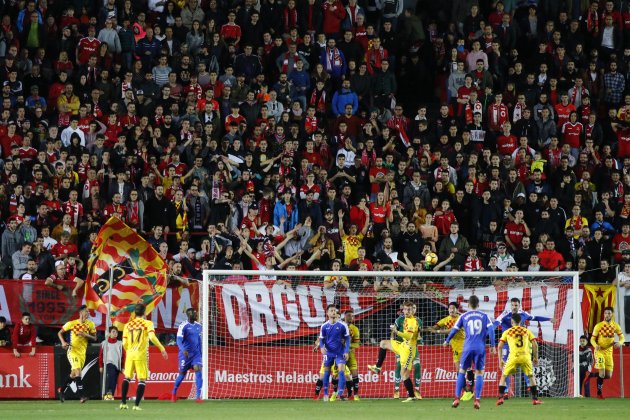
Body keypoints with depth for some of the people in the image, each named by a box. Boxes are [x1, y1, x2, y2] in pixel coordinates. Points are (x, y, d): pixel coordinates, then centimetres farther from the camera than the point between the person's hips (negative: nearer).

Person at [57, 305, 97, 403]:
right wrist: (63, 342, -13)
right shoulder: (72, 323, -7)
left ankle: (62, 390, 35)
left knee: (73, 375, 14)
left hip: (82, 352, 5)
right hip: (73, 350, -5)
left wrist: (85, 335, -17)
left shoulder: (90, 324, 1)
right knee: (78, 371, -20)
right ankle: (82, 395, -25)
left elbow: (94, 338, 2)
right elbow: (60, 333, 4)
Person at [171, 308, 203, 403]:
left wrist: (200, 354, 22)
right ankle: (174, 392, 32)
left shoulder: (198, 326, 10)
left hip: (196, 353, 4)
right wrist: (183, 349, -36)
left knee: (198, 371, -14)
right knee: (182, 374, 5)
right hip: (185, 354, -4)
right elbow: (179, 340, -19)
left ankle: (198, 397, -16)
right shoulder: (183, 326, -10)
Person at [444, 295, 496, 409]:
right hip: (480, 348, 0)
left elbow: (454, 330, 10)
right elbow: (491, 330, -2)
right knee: (479, 373, 6)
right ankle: (477, 399, -6)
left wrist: (447, 341, 26)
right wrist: (492, 345, 2)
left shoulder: (464, 316, 8)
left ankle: (457, 398, 3)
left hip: (468, 347, 0)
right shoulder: (484, 316, 8)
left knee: (462, 371, 11)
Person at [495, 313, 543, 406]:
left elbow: (499, 346, 8)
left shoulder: (507, 332, 12)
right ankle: (535, 399, 14)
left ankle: (501, 397, 1)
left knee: (503, 376, 13)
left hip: (513, 357, -1)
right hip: (526, 356, 1)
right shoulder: (526, 331, 16)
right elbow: (535, 345, 10)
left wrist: (500, 360, 14)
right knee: (531, 376, 20)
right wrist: (536, 357, 19)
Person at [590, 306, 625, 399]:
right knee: (602, 373, -15)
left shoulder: (615, 326, 1)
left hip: (609, 352, 4)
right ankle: (599, 392, 2)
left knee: (608, 376, 4)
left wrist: (619, 343, -18)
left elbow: (622, 338, 6)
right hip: (599, 351, -4)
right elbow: (592, 339, -3)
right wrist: (595, 345, -26)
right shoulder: (598, 326, -7)